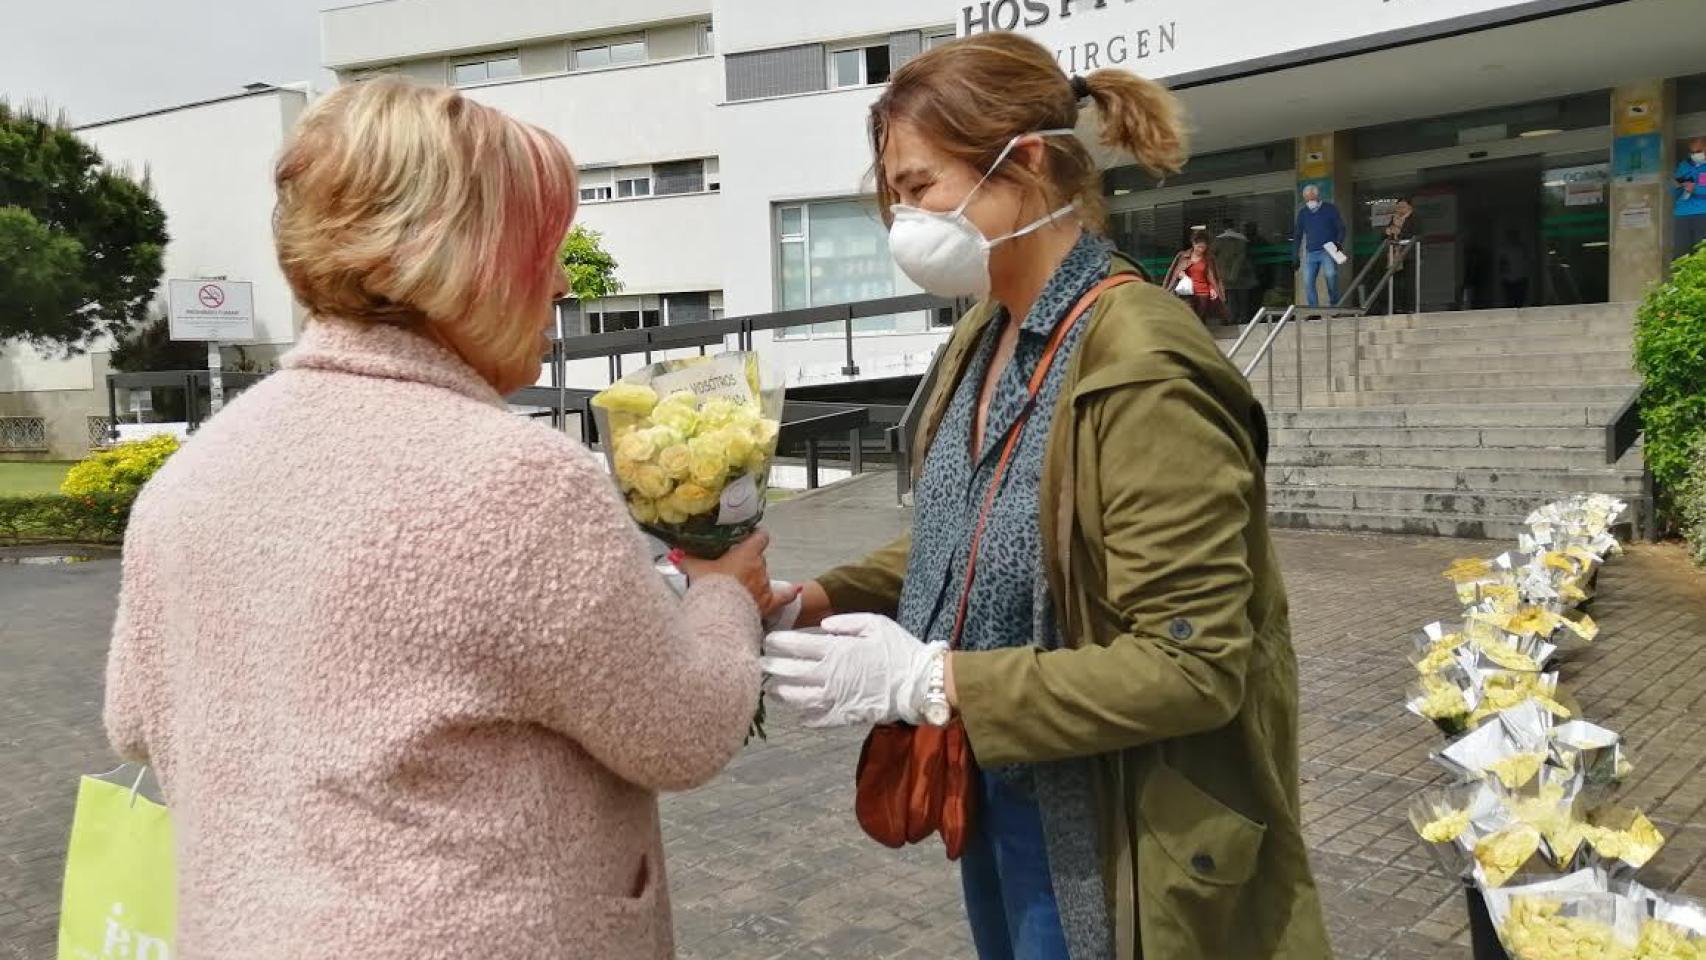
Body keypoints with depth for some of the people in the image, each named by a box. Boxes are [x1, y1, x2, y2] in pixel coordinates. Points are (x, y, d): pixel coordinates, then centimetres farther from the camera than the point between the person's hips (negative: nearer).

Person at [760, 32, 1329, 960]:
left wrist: (929, 682, -27)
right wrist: (819, 599, -4)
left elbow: (1194, 667, -26)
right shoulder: (982, 336, 2)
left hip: (1106, 837, -8)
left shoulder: (1142, 370, -26)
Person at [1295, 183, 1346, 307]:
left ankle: (1334, 303, -10)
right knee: (1308, 282, -5)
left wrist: (1339, 242, -13)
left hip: (1328, 251, -4)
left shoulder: (1330, 209, 2)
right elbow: (1298, 235, 17)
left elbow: (1341, 228, 6)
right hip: (1310, 253, 4)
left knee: (1331, 274, -26)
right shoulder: (1302, 213, 11)